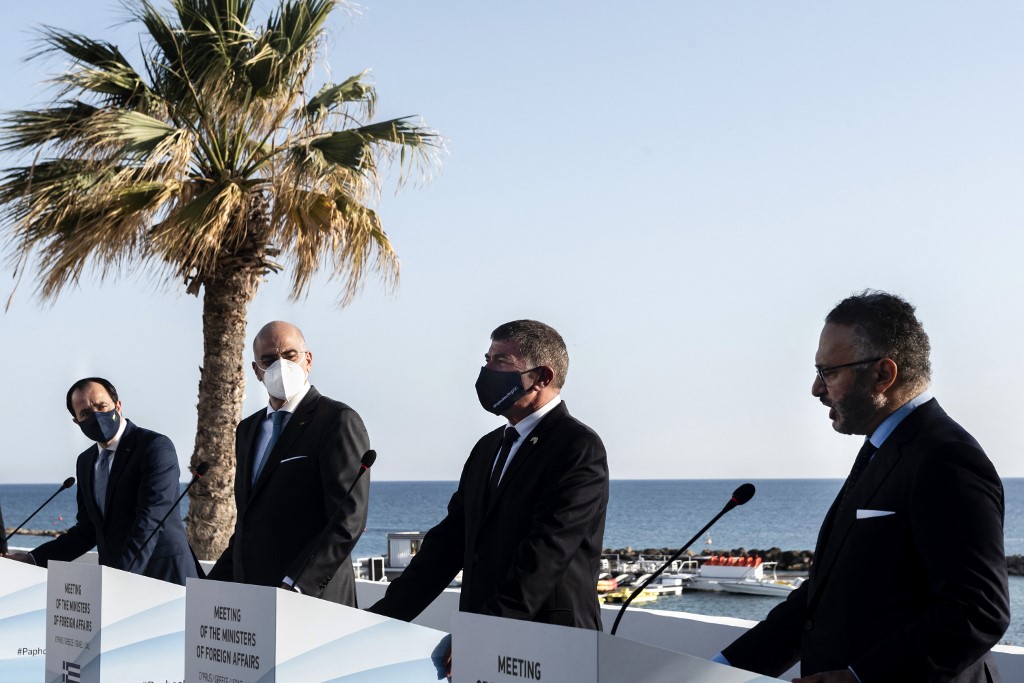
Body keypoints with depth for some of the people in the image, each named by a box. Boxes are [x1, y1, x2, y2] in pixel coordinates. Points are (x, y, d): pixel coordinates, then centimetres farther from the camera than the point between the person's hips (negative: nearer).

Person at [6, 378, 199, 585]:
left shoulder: (157, 447, -10)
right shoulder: (86, 461, 14)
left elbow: (149, 524, -18)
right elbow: (87, 530, 18)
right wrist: (34, 558, 6)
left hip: (163, 575, -6)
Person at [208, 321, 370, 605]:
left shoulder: (338, 420, -8)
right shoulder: (248, 429, 17)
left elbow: (348, 521, -16)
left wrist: (294, 585, -22)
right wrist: (212, 587, 8)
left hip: (311, 596, -7)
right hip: (249, 600, 7)